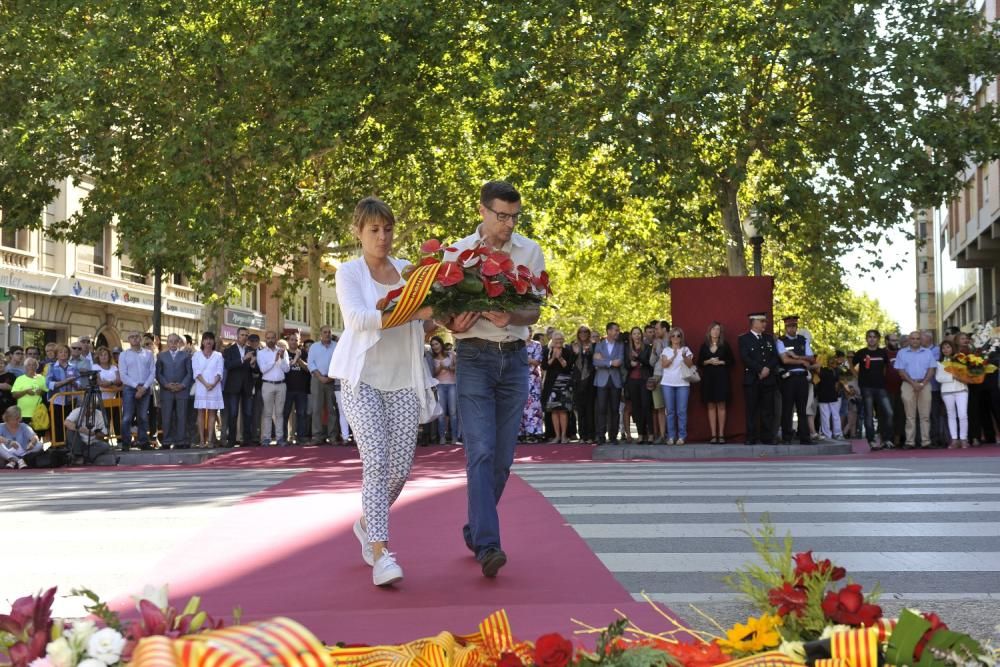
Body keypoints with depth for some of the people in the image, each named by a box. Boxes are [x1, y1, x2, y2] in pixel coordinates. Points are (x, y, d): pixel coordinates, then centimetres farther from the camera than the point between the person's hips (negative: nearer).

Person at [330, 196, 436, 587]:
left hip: (403, 379, 4)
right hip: (363, 378, -4)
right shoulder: (348, 273, 1)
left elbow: (428, 318, 11)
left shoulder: (408, 270, 12)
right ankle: (381, 554, -16)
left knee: (401, 467, 1)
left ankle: (368, 523, 29)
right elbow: (357, 318, -16)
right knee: (375, 461, -16)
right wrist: (412, 313, -28)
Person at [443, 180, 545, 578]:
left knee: (503, 456, 5)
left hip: (514, 358, 3)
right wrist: (455, 324, -18)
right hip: (474, 356, -3)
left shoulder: (530, 252, 6)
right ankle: (488, 545, -19)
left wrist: (510, 317, -20)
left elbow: (534, 312, 2)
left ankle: (474, 530, 22)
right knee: (481, 452, -14)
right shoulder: (458, 252, 3)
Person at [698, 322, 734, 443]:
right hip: (708, 378, 2)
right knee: (710, 406, 0)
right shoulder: (704, 346, 8)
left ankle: (721, 435, -2)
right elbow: (699, 362, 9)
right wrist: (708, 362, -9)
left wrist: (720, 362, -11)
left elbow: (731, 361, 4)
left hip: (721, 377, -2)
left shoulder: (725, 345, 5)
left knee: (721, 406, -3)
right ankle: (713, 435, 0)